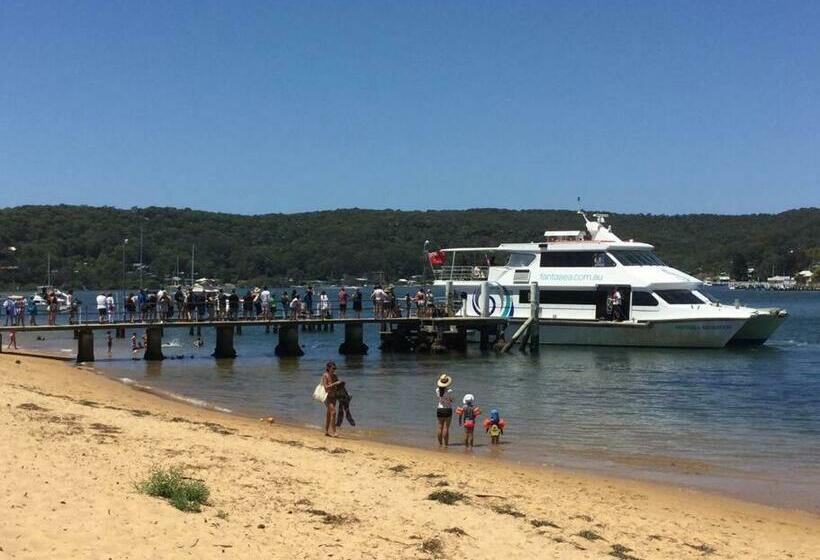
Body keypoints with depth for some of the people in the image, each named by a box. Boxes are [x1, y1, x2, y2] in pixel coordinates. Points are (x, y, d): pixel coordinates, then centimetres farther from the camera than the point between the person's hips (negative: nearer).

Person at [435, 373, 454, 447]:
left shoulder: (437, 390, -5)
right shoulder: (449, 391, -17)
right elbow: (451, 400, -6)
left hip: (439, 410, 4)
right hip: (447, 410, -4)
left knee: (440, 427, 10)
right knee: (446, 427, -2)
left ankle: (440, 443, 14)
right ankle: (446, 444, 0)